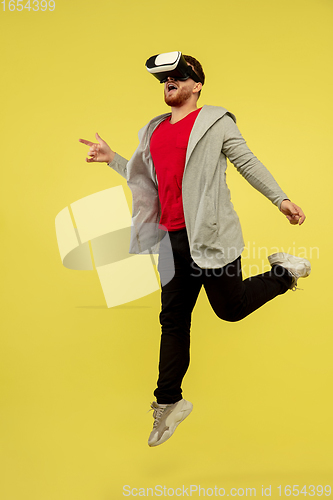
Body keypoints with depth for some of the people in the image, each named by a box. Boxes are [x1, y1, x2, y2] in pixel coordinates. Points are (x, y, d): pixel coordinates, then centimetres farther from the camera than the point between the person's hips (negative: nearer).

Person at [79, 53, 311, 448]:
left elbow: (248, 163, 1)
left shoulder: (216, 121, 1)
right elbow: (146, 179, 23)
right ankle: (169, 402, 19)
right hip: (172, 238, 5)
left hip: (210, 234, -5)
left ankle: (284, 272, 30)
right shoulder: (153, 132, 16)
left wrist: (280, 198, -4)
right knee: (173, 319, 8)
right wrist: (112, 159, 15)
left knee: (230, 308, 4)